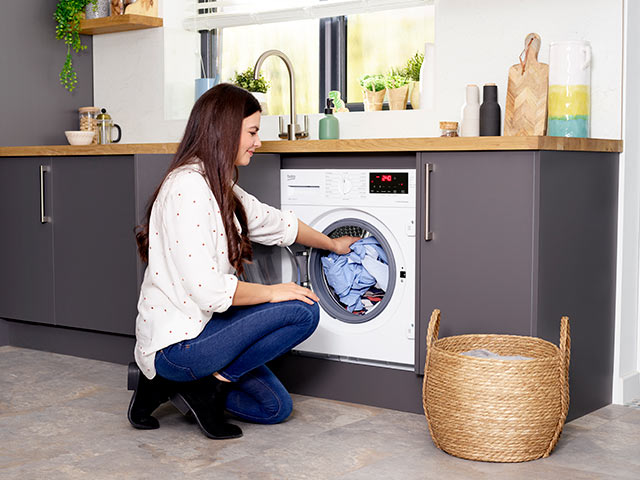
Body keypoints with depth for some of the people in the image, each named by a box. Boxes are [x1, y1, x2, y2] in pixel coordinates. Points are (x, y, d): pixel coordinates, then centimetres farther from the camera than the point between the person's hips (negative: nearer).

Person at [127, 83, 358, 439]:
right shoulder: (188, 186, -21)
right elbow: (207, 289, -26)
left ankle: (167, 381, 12)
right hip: (177, 341, -10)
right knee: (303, 310, -15)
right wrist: (273, 292, -12)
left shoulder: (220, 188, 10)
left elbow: (276, 223, 27)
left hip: (197, 326, 10)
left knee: (276, 407, 13)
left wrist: (332, 244, 38)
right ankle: (212, 384, -6)